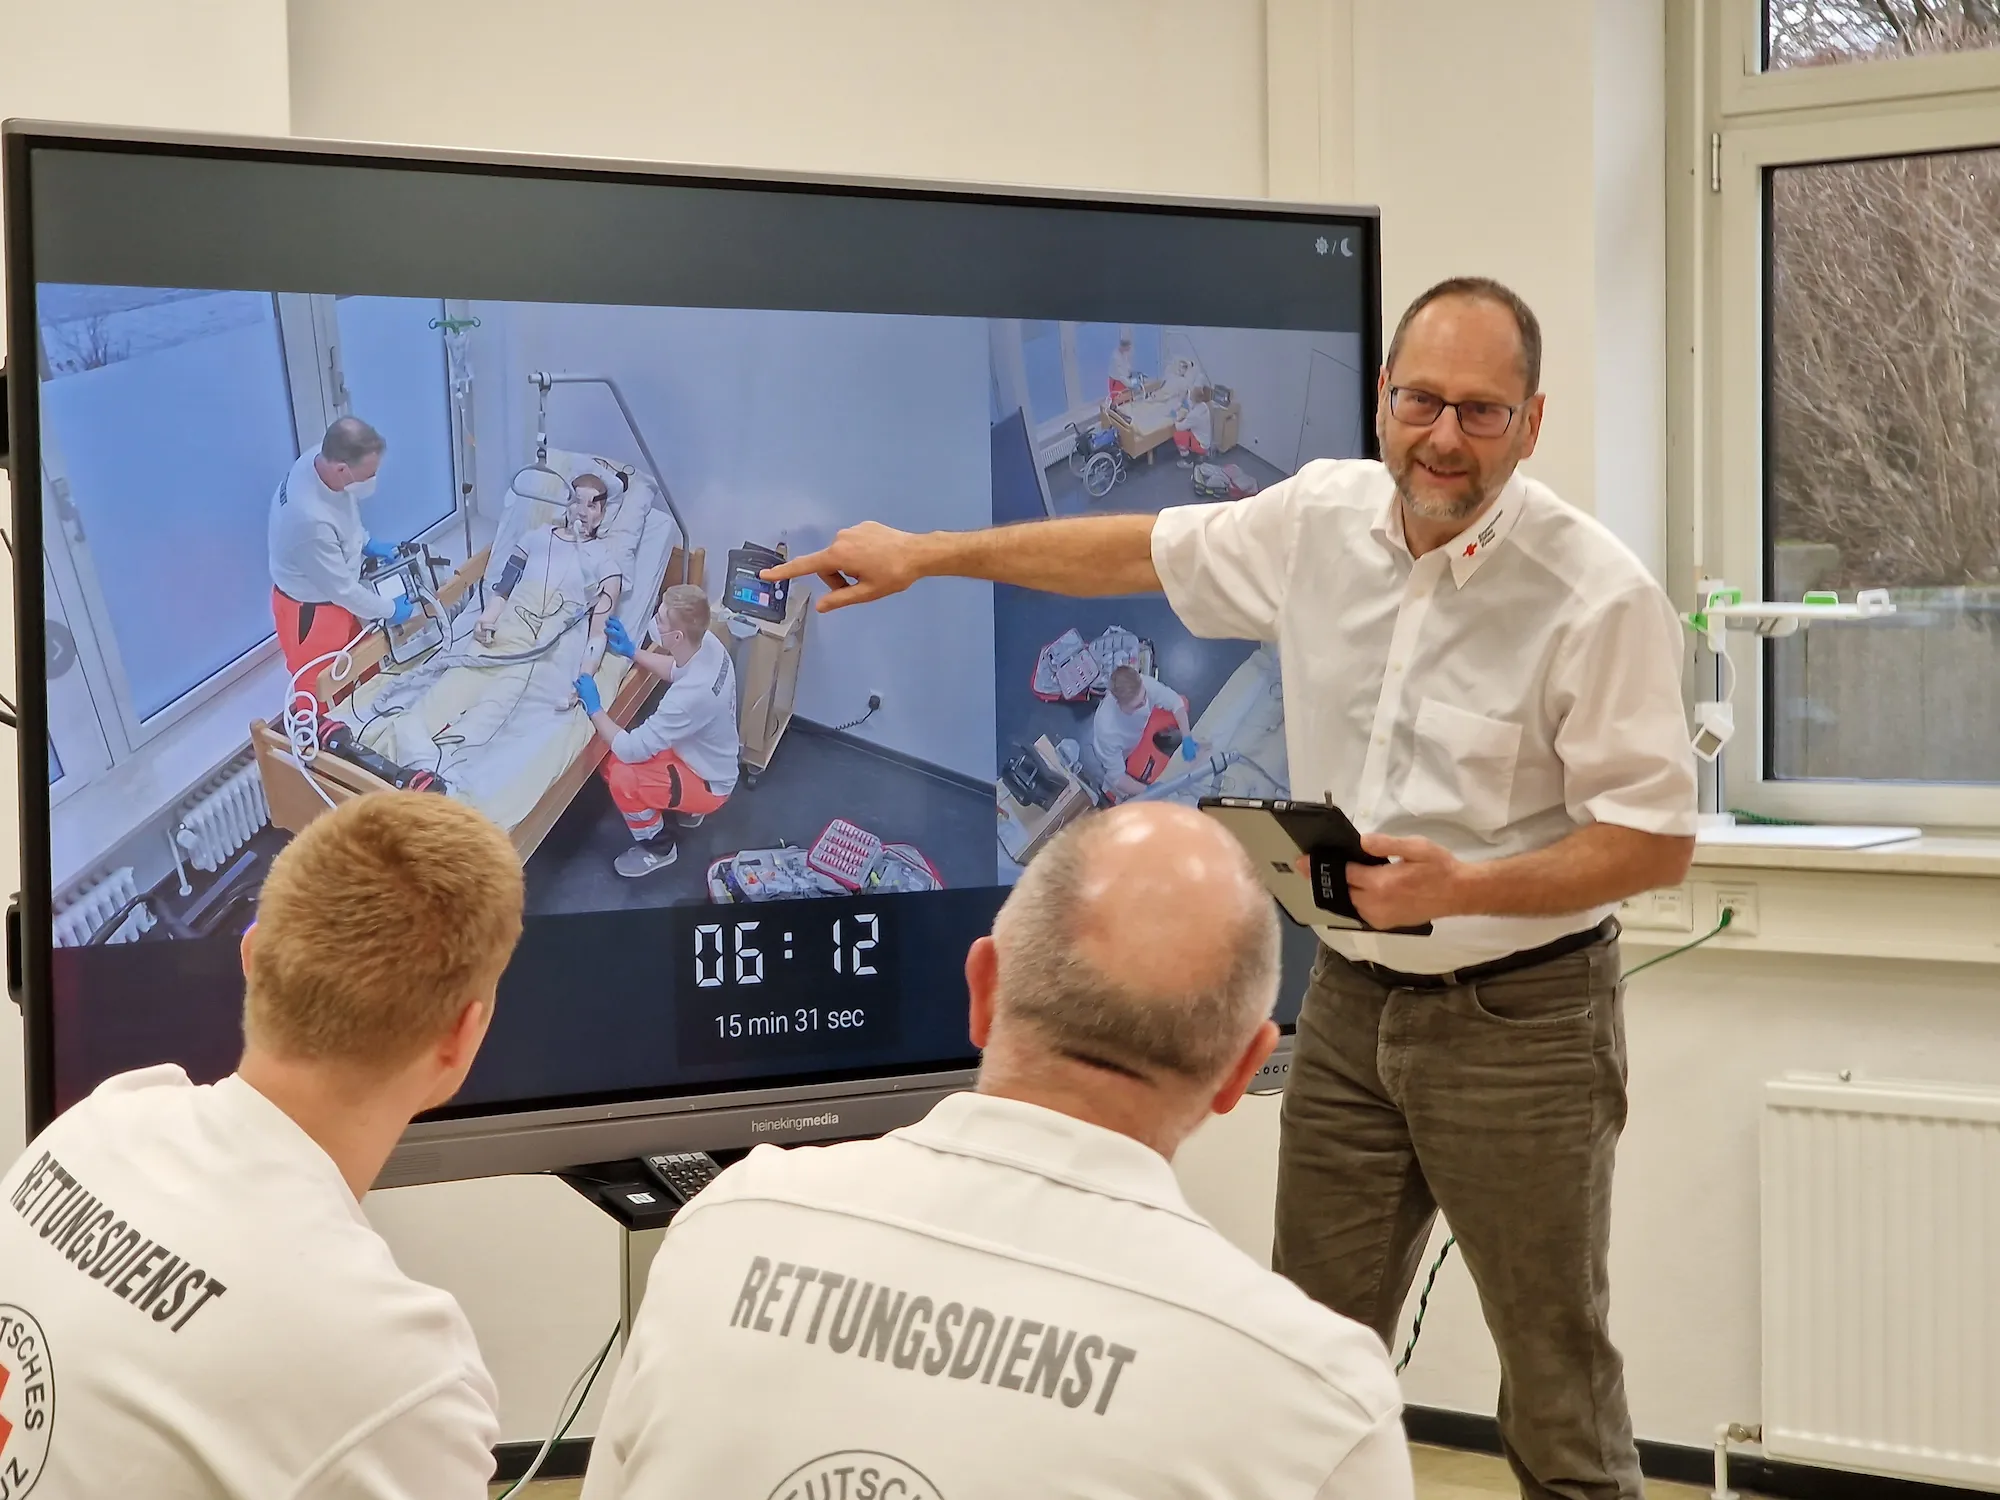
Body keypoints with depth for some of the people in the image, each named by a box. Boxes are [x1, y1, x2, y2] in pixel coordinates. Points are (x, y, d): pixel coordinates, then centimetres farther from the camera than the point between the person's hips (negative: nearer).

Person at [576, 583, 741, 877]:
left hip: (709, 784, -8)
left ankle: (657, 848, 4)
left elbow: (630, 749, -32)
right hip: (714, 760, 8)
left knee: (620, 776, -22)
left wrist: (594, 708, -19)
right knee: (613, 760, 9)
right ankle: (687, 808, 29)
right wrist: (632, 651, 4)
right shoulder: (708, 643, -16)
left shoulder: (689, 695, -41)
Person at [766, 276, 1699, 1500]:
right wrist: (924, 555, 15)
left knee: (1558, 1378, 3)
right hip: (1354, 998, 5)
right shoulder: (1321, 517, -1)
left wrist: (1464, 887, -27)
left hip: (1518, 1018, -5)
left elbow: (1658, 842, -15)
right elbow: (1138, 551, 14)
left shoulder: (1600, 595, -17)